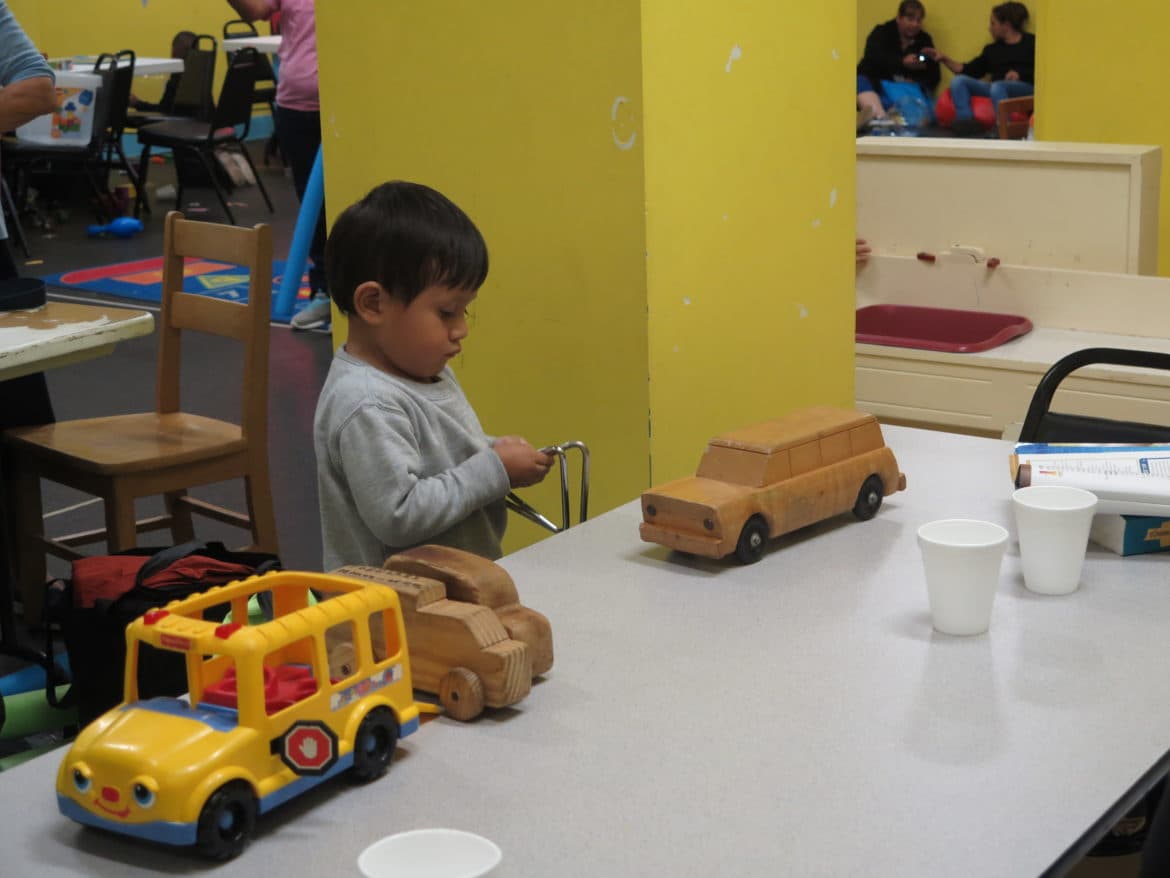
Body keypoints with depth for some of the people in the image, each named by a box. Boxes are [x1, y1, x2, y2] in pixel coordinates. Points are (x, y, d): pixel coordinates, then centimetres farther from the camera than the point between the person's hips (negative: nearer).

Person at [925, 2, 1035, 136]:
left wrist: (1020, 74, -13)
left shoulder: (1031, 43, 11)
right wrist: (944, 59, 15)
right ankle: (966, 122, -36)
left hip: (1025, 88, -5)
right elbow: (969, 71, 20)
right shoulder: (992, 49, 27)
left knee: (997, 86, -39)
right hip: (997, 87, 6)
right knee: (958, 81, -17)